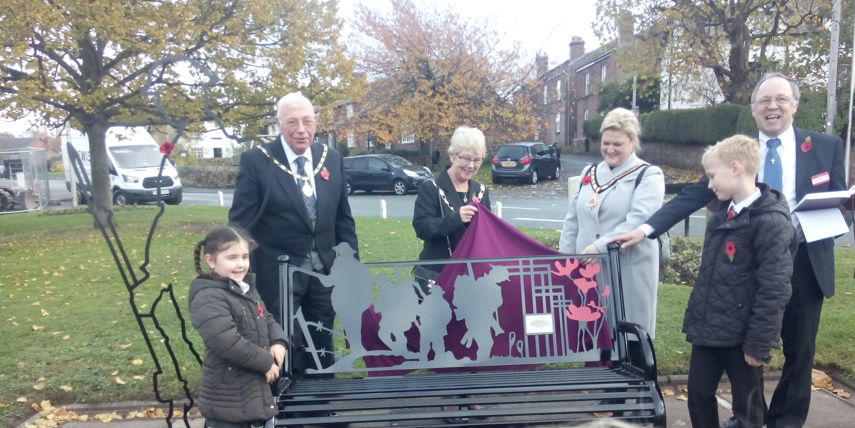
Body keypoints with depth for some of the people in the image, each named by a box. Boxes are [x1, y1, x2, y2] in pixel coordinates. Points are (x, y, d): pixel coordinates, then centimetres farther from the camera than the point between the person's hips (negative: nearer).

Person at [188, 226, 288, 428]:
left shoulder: (247, 289, 9)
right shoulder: (209, 298, -21)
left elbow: (267, 320, 19)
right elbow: (228, 342, -28)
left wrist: (278, 342, -3)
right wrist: (266, 362, -18)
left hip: (256, 388, 9)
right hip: (228, 400, -9)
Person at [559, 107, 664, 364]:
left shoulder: (648, 176, -4)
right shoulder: (590, 174, 13)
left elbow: (639, 221, -19)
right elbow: (572, 221, 15)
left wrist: (600, 247, -27)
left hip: (628, 273, -5)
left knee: (629, 342, 4)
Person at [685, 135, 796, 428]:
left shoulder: (772, 222, -18)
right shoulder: (723, 214, 7)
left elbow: (774, 291, -19)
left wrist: (759, 343, -17)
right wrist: (694, 318, 15)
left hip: (742, 337, -7)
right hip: (709, 330, 8)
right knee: (698, 393, 15)